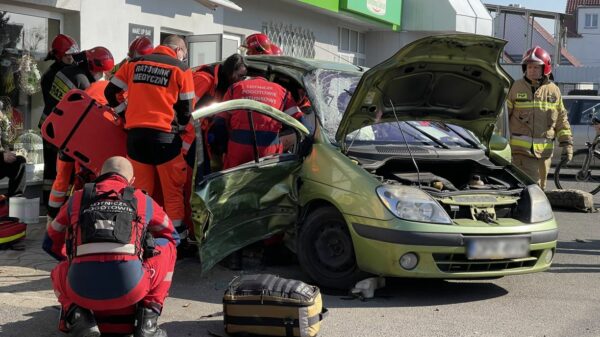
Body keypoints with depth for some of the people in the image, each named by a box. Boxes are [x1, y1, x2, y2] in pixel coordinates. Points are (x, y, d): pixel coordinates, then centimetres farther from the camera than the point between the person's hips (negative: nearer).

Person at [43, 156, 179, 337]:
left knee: (58, 273, 39)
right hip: (130, 289, -2)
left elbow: (51, 243, 37)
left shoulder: (77, 198, 24)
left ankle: (78, 317, 9)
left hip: (82, 291, 2)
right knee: (167, 248, 27)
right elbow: (172, 237, 39)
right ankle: (148, 320, 15)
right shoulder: (143, 200, 22)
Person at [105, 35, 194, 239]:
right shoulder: (181, 69, 1)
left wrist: (122, 112, 27)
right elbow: (186, 109, 2)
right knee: (173, 190, 6)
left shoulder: (134, 63, 11)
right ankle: (177, 235, 7)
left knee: (140, 190, 12)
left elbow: (110, 92, 14)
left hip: (135, 133, 4)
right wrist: (179, 130, 17)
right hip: (164, 135, -3)